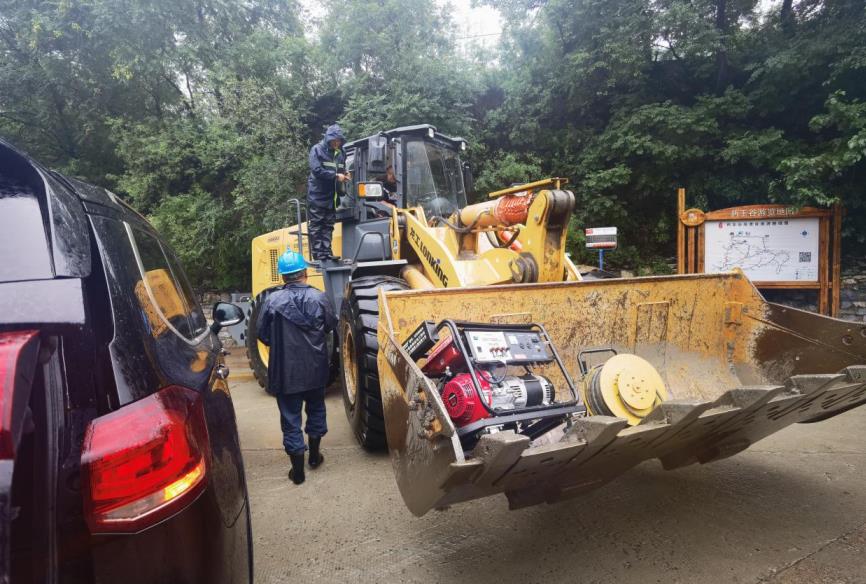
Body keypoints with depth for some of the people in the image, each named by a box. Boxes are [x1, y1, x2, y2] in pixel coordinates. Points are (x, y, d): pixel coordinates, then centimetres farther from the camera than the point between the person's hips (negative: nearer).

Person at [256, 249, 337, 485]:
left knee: (291, 418, 8)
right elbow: (331, 326, 4)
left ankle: (298, 470, 14)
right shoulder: (319, 298, -10)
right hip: (315, 367, 2)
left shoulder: (272, 301, -14)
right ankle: (314, 455, 36)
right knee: (316, 408, 23)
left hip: (285, 370, -2)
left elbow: (262, 335, -6)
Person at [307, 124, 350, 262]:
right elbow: (317, 170, -17)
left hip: (332, 196, 6)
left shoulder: (341, 152, 10)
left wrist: (344, 175, -2)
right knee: (316, 226, -2)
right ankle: (319, 255, -1)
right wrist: (336, 176, -19)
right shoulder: (317, 150, -7)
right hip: (317, 195, -6)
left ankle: (327, 252, 10)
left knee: (329, 225, 7)